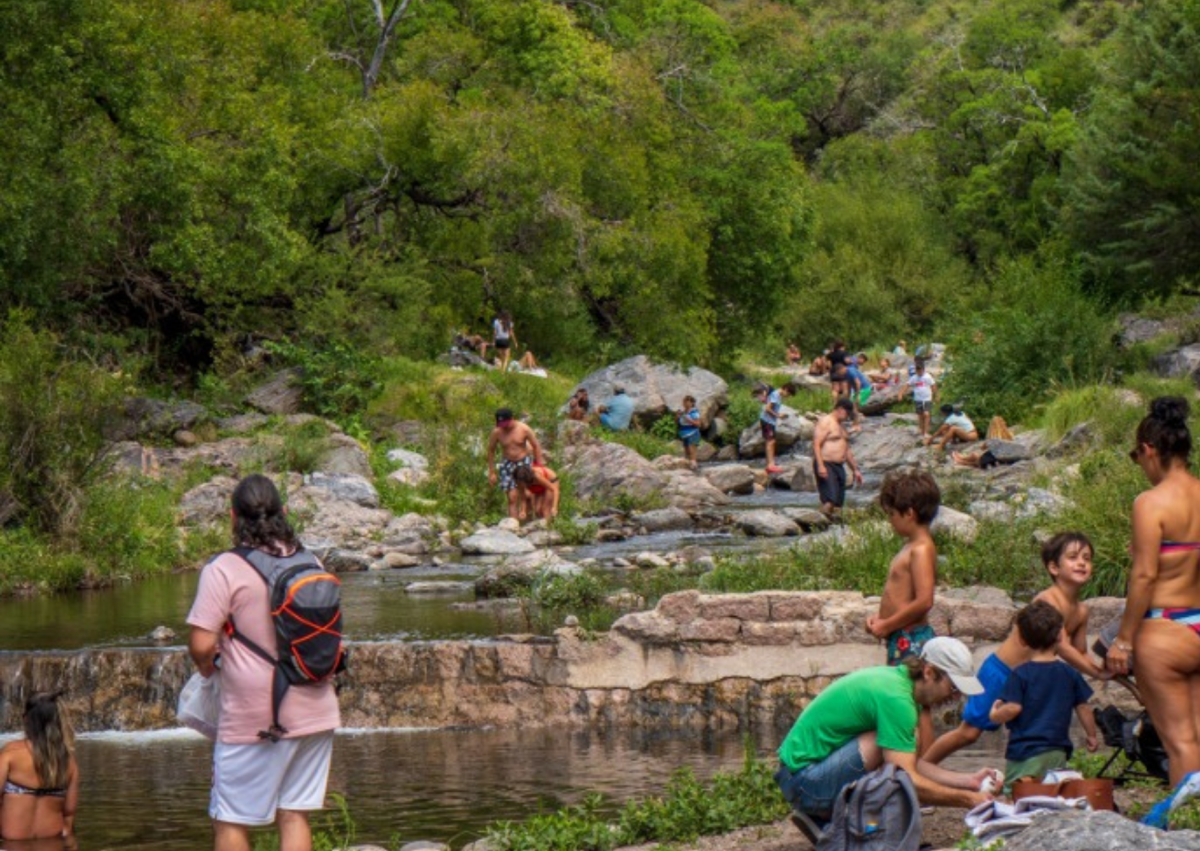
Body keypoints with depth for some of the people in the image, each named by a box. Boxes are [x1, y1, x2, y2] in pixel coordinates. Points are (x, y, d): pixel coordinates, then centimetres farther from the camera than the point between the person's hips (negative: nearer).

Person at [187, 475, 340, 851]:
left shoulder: (224, 570, -12)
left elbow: (201, 645, -16)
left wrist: (207, 667, 4)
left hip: (254, 720, -5)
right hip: (314, 712, 5)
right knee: (295, 815, 9)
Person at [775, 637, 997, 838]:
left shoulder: (894, 678, 8)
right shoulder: (895, 699, -22)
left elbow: (912, 765, 13)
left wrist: (968, 781, 4)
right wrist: (966, 799, -19)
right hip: (802, 778, -10)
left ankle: (821, 820, 12)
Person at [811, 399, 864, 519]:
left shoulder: (841, 427, 23)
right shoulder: (825, 422, -5)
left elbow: (847, 450, 30)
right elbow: (816, 444, -15)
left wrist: (855, 469, 27)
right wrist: (820, 466, -24)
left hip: (839, 467, 9)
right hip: (826, 466, -9)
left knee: (838, 504, 2)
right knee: (829, 501, -21)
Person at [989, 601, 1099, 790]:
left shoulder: (1021, 675, -6)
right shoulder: (1070, 674, 7)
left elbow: (1013, 708, -14)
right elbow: (1083, 708, 12)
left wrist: (995, 715, 6)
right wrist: (1091, 736, 26)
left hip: (1025, 752, -5)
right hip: (1058, 752, 5)